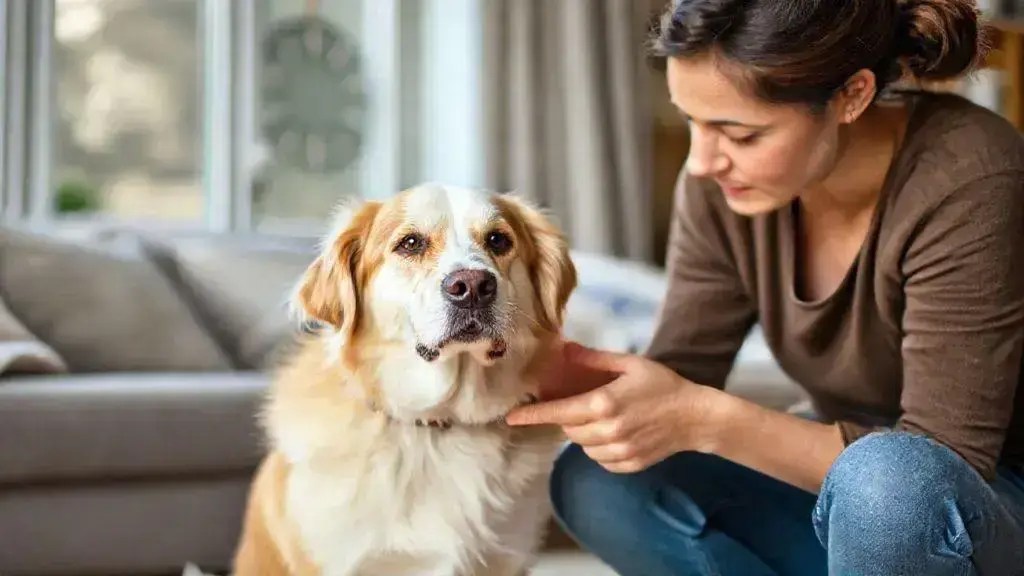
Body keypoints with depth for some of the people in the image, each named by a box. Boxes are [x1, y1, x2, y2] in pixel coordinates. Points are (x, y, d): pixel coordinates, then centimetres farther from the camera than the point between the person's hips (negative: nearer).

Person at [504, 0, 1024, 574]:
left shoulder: (968, 182, -27)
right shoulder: (720, 182, -11)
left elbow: (944, 464, -28)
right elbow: (681, 376, -7)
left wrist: (708, 420, -36)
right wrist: (564, 378, -28)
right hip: (842, 481, 5)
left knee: (885, 478, -39)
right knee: (595, 484, -16)